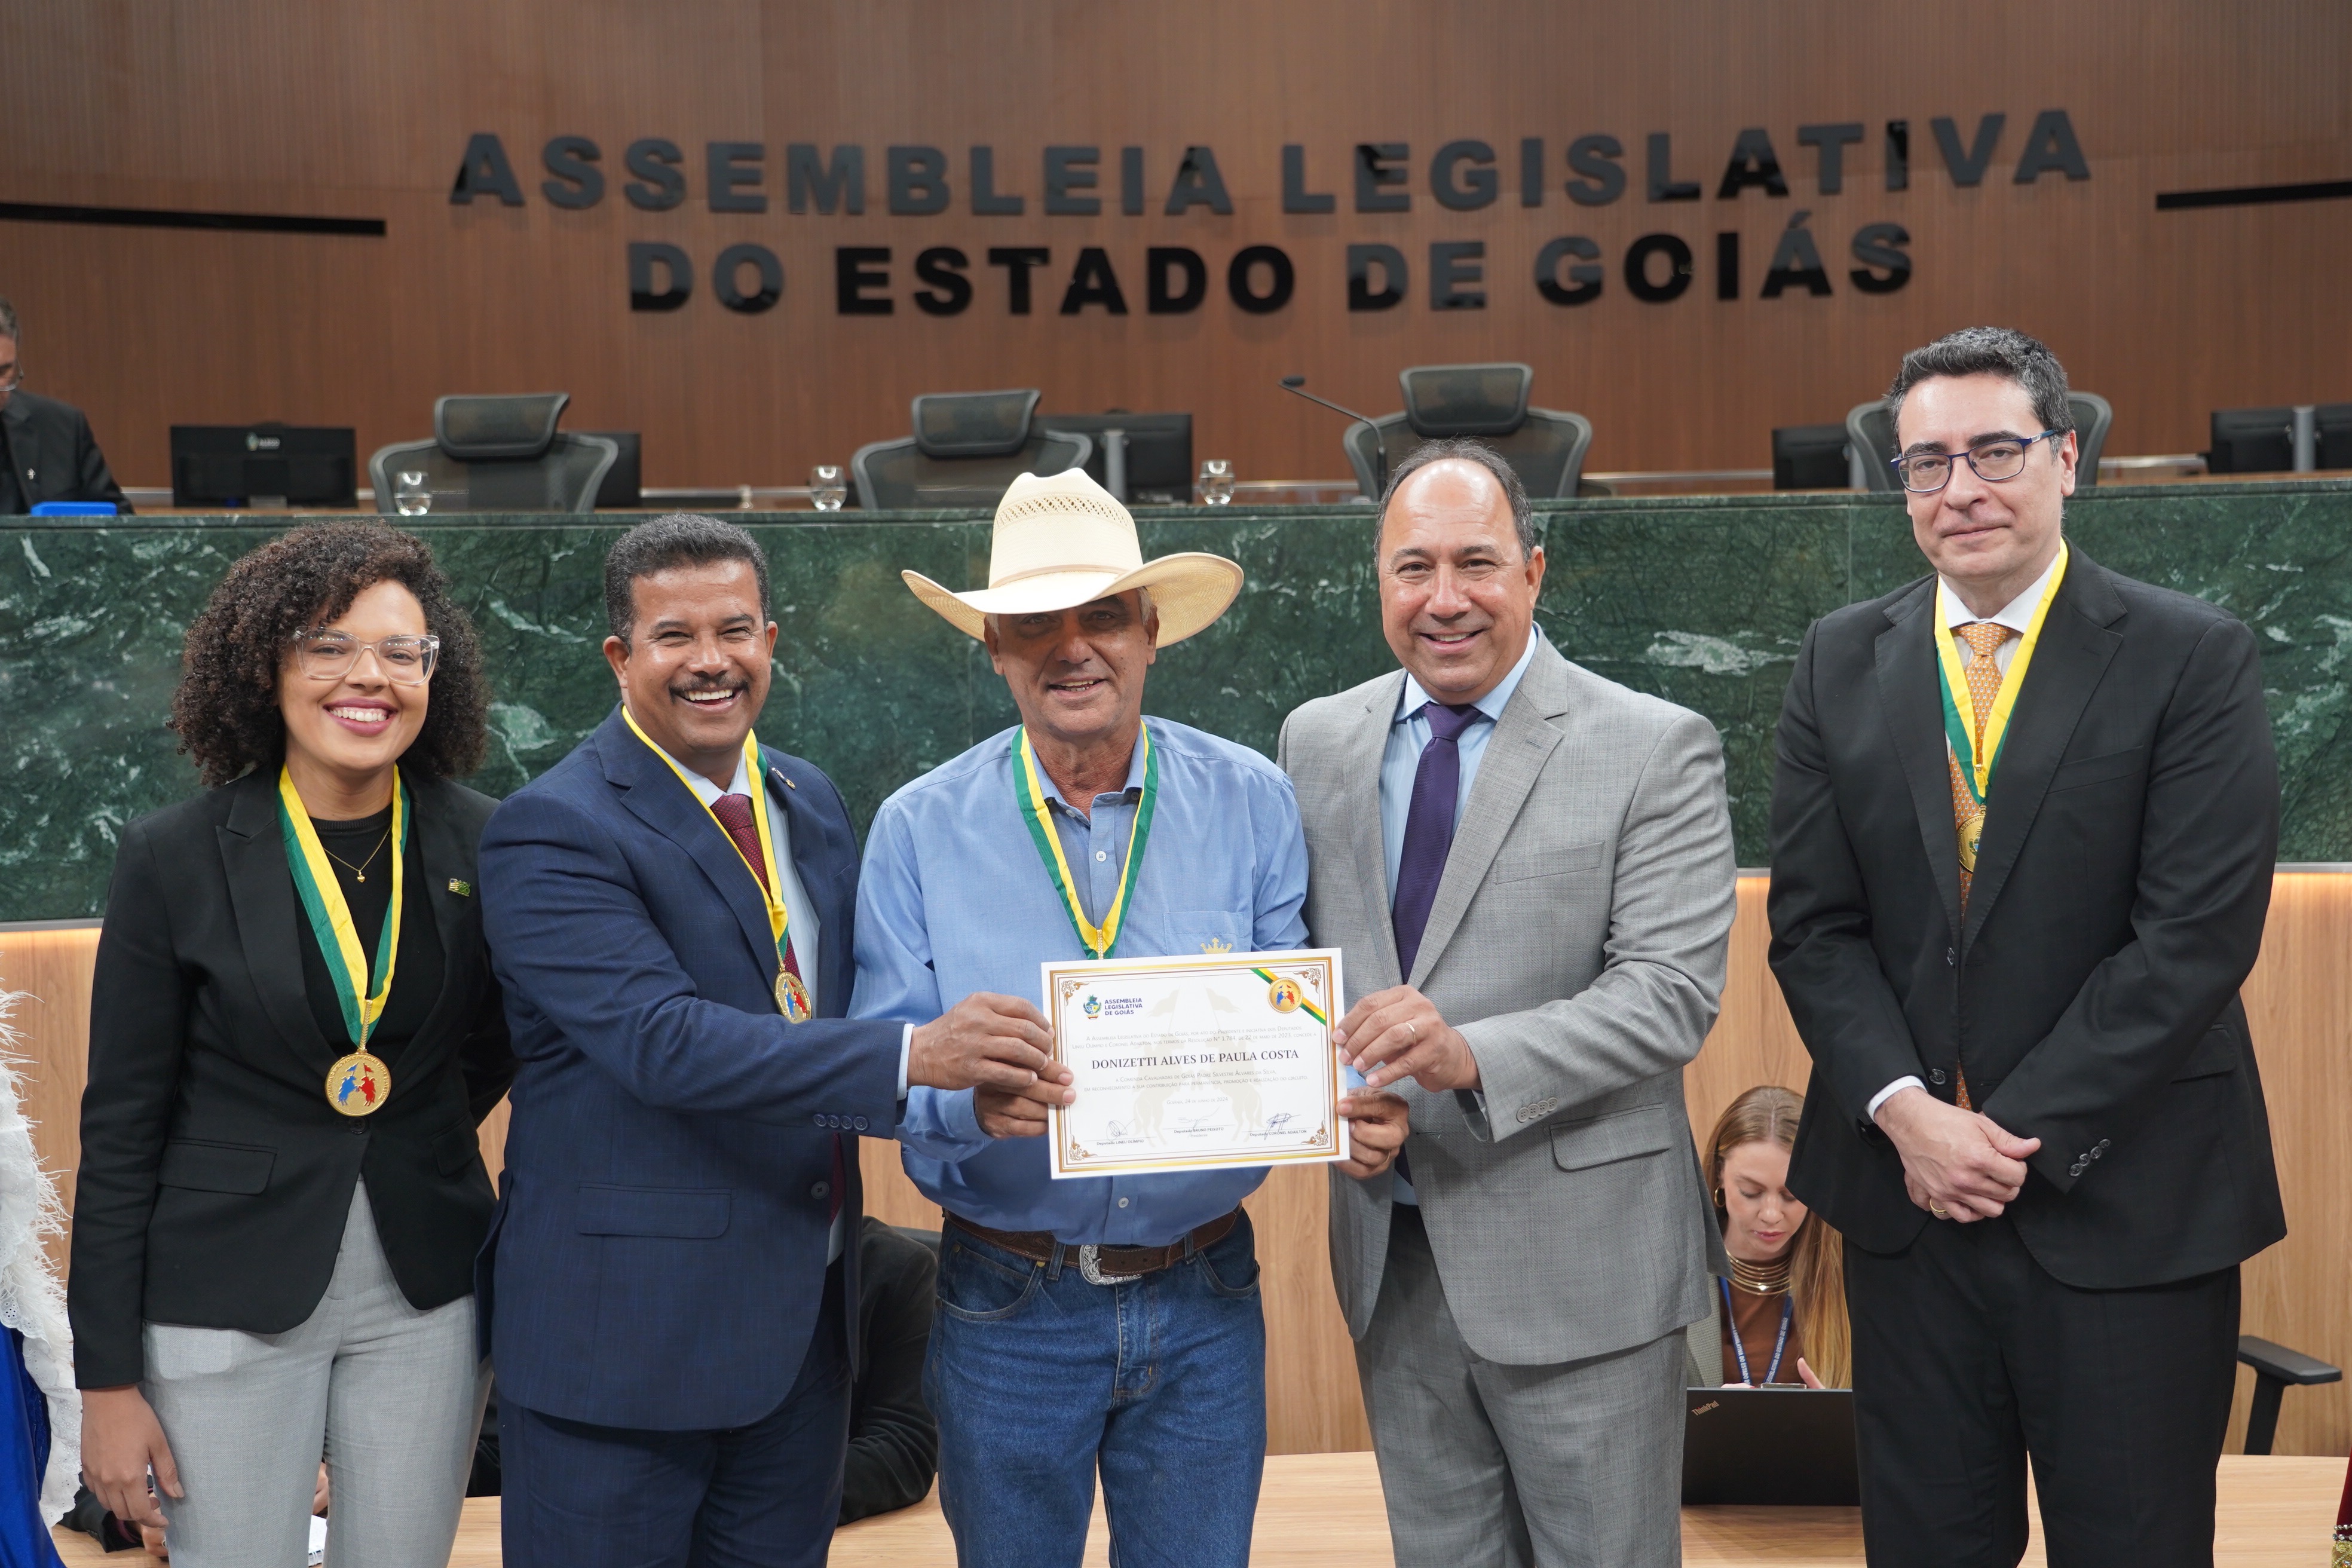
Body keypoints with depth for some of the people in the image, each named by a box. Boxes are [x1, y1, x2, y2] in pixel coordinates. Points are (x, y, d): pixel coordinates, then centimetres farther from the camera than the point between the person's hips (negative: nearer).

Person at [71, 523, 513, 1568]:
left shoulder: (481, 845, -2)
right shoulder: (175, 857, -8)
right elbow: (122, 1127, -5)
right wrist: (107, 1379, -6)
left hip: (424, 1295, 2)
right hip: (228, 1303, -2)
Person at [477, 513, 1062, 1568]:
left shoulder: (811, 801, 9)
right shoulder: (552, 834, -14)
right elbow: (664, 1039, -27)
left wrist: (979, 1057, 2)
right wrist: (911, 1056, -35)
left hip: (805, 1323, 7)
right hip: (622, 1329, -6)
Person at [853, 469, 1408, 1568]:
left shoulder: (1250, 804, -2)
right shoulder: (919, 830, -4)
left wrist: (1355, 1105, -24)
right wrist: (969, 1094, -29)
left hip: (1205, 1305, 1)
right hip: (1009, 1305, 0)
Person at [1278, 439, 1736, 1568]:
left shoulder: (1656, 751, -9)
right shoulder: (1318, 741, 6)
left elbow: (1672, 993, -16)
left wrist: (1475, 1056, -30)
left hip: (1576, 1262, -4)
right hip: (1391, 1254, 4)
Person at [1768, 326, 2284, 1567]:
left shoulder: (2194, 659, -5)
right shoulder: (1840, 664, 6)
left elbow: (2196, 933, -12)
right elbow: (1812, 921, 3)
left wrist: (2019, 1133, -14)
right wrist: (1905, 1112, -11)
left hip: (2126, 1210, -3)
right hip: (1905, 1188, 3)